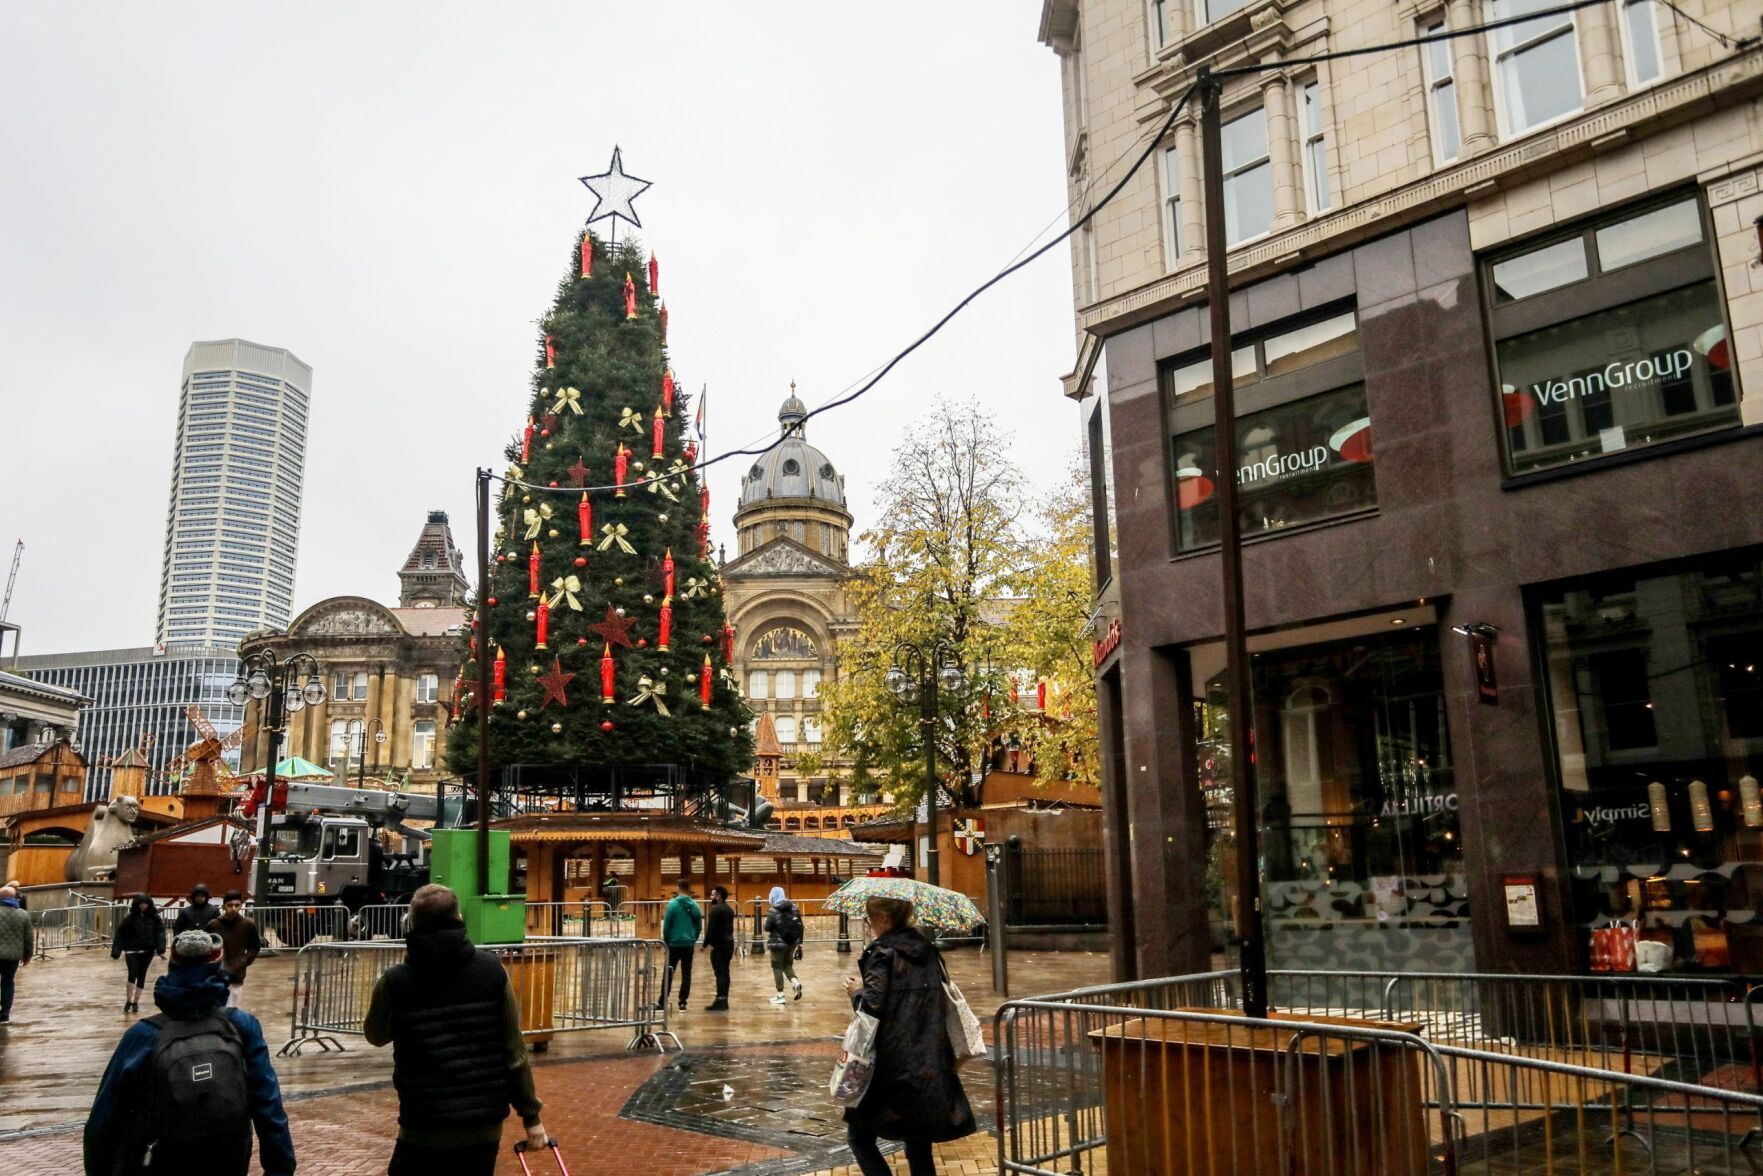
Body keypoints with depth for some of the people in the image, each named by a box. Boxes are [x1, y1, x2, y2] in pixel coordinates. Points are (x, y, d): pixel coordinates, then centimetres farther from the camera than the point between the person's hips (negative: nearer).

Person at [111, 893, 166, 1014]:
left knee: (141, 976, 9)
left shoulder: (154, 917, -1)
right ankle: (128, 1001, 3)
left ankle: (135, 1002, 20)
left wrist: (161, 950, -16)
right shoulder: (129, 918, -4)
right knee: (132, 975, -12)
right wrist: (115, 951, -13)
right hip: (132, 951, -2)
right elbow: (120, 934, -5)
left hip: (147, 951, 2)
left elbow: (160, 933, -4)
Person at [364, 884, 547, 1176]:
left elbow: (376, 1035, 12)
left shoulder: (396, 981, -9)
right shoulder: (491, 969, -4)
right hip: (485, 1125, 2)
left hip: (426, 1129, -2)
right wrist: (531, 1115, 5)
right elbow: (514, 1049, -3)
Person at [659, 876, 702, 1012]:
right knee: (686, 974, 7)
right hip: (689, 944, 3)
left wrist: (666, 941, 3)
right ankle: (682, 1003, 6)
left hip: (675, 943, -3)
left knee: (668, 973, 6)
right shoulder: (694, 905, 1)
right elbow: (699, 924, 5)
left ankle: (662, 1002, 8)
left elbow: (666, 925, -9)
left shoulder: (673, 904, -10)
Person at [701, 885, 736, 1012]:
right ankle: (724, 1001, 14)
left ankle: (720, 1002, -9)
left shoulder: (715, 909, -13)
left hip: (719, 944, -9)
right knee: (724, 972, 11)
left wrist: (706, 944, -12)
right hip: (729, 942, 9)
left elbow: (711, 929, -17)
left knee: (720, 973, -8)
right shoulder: (729, 909, 15)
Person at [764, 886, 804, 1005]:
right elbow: (799, 926, 6)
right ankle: (795, 982, -6)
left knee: (777, 967, 7)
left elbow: (768, 931, -11)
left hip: (778, 943, -5)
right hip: (792, 942, 5)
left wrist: (766, 946, 1)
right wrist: (799, 941, 12)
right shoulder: (793, 908, 3)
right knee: (788, 965, 20)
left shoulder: (773, 911, -12)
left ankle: (780, 995, 8)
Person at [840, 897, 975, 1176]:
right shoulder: (928, 951, 9)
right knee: (919, 1144, 13)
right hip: (930, 1065, 6)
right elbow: (943, 1001, 13)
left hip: (891, 1065, -6)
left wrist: (857, 991, -1)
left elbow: (872, 1006, -19)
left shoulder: (882, 952, -11)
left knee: (860, 1135, 8)